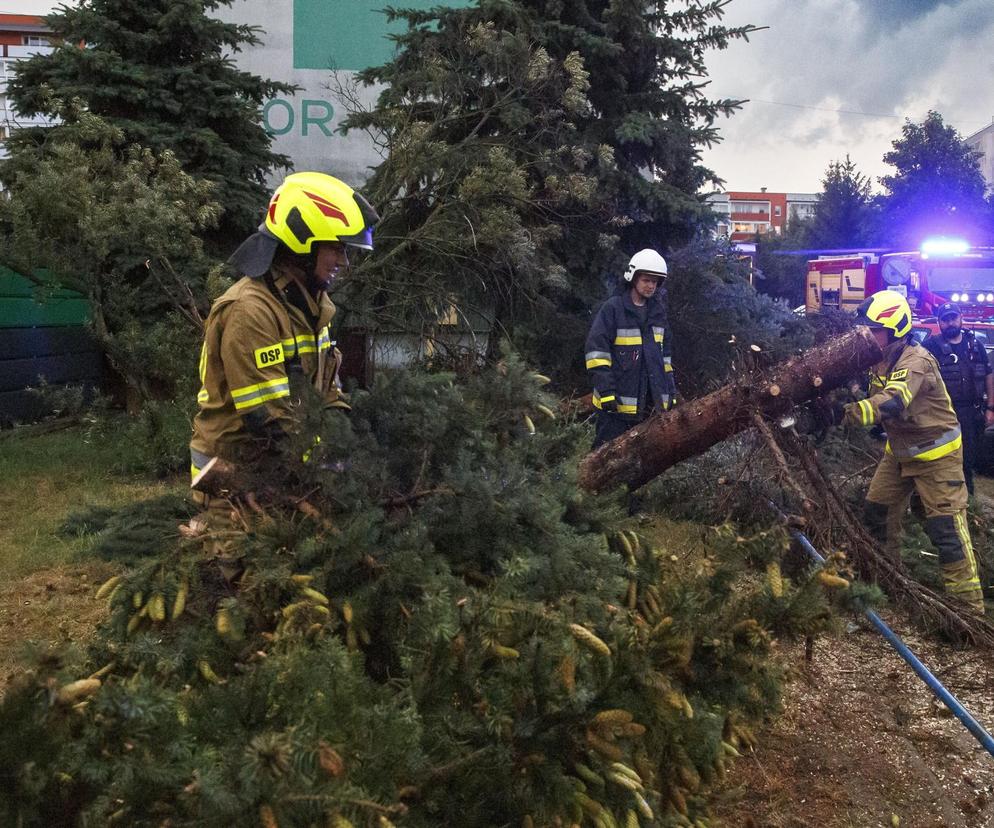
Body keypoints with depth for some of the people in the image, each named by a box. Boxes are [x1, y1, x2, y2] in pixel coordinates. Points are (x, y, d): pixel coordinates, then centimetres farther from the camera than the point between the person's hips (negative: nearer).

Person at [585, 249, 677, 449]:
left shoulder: (657, 311, 14)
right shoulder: (613, 308, -7)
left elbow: (664, 353, 21)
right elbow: (597, 350, -12)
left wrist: (671, 390, 18)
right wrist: (606, 389, -18)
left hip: (651, 403, 6)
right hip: (618, 401, -6)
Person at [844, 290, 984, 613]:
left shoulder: (916, 360, -28)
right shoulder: (882, 360, -1)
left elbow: (892, 401, -44)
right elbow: (877, 397, 6)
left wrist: (857, 411, -59)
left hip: (936, 453, -8)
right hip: (899, 450, 8)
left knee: (946, 526, -9)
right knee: (876, 513, 12)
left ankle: (968, 602, -1)